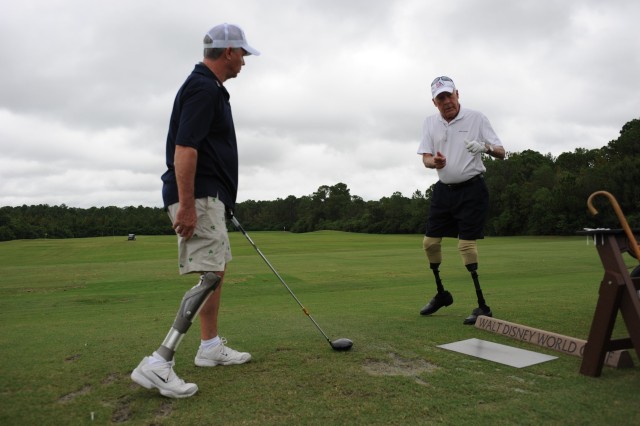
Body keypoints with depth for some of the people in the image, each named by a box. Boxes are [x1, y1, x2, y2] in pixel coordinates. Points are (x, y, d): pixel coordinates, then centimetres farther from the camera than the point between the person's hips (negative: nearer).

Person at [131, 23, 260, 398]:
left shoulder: (208, 88, 20)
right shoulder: (204, 88, -13)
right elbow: (184, 148, -23)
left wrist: (220, 199, 25)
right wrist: (186, 205, -26)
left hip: (207, 197, 11)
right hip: (198, 197, -11)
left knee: (216, 272, 14)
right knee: (209, 276, -14)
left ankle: (211, 347, 24)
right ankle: (158, 364, -13)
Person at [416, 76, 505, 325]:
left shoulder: (476, 118, -5)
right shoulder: (430, 123, 6)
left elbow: (501, 153, -8)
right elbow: (425, 158, -1)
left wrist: (485, 147, -30)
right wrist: (435, 161, -25)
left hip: (471, 189, -5)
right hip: (443, 189, 5)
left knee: (466, 245, -12)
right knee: (430, 242, 6)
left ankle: (482, 306, -2)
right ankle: (441, 294, 27)